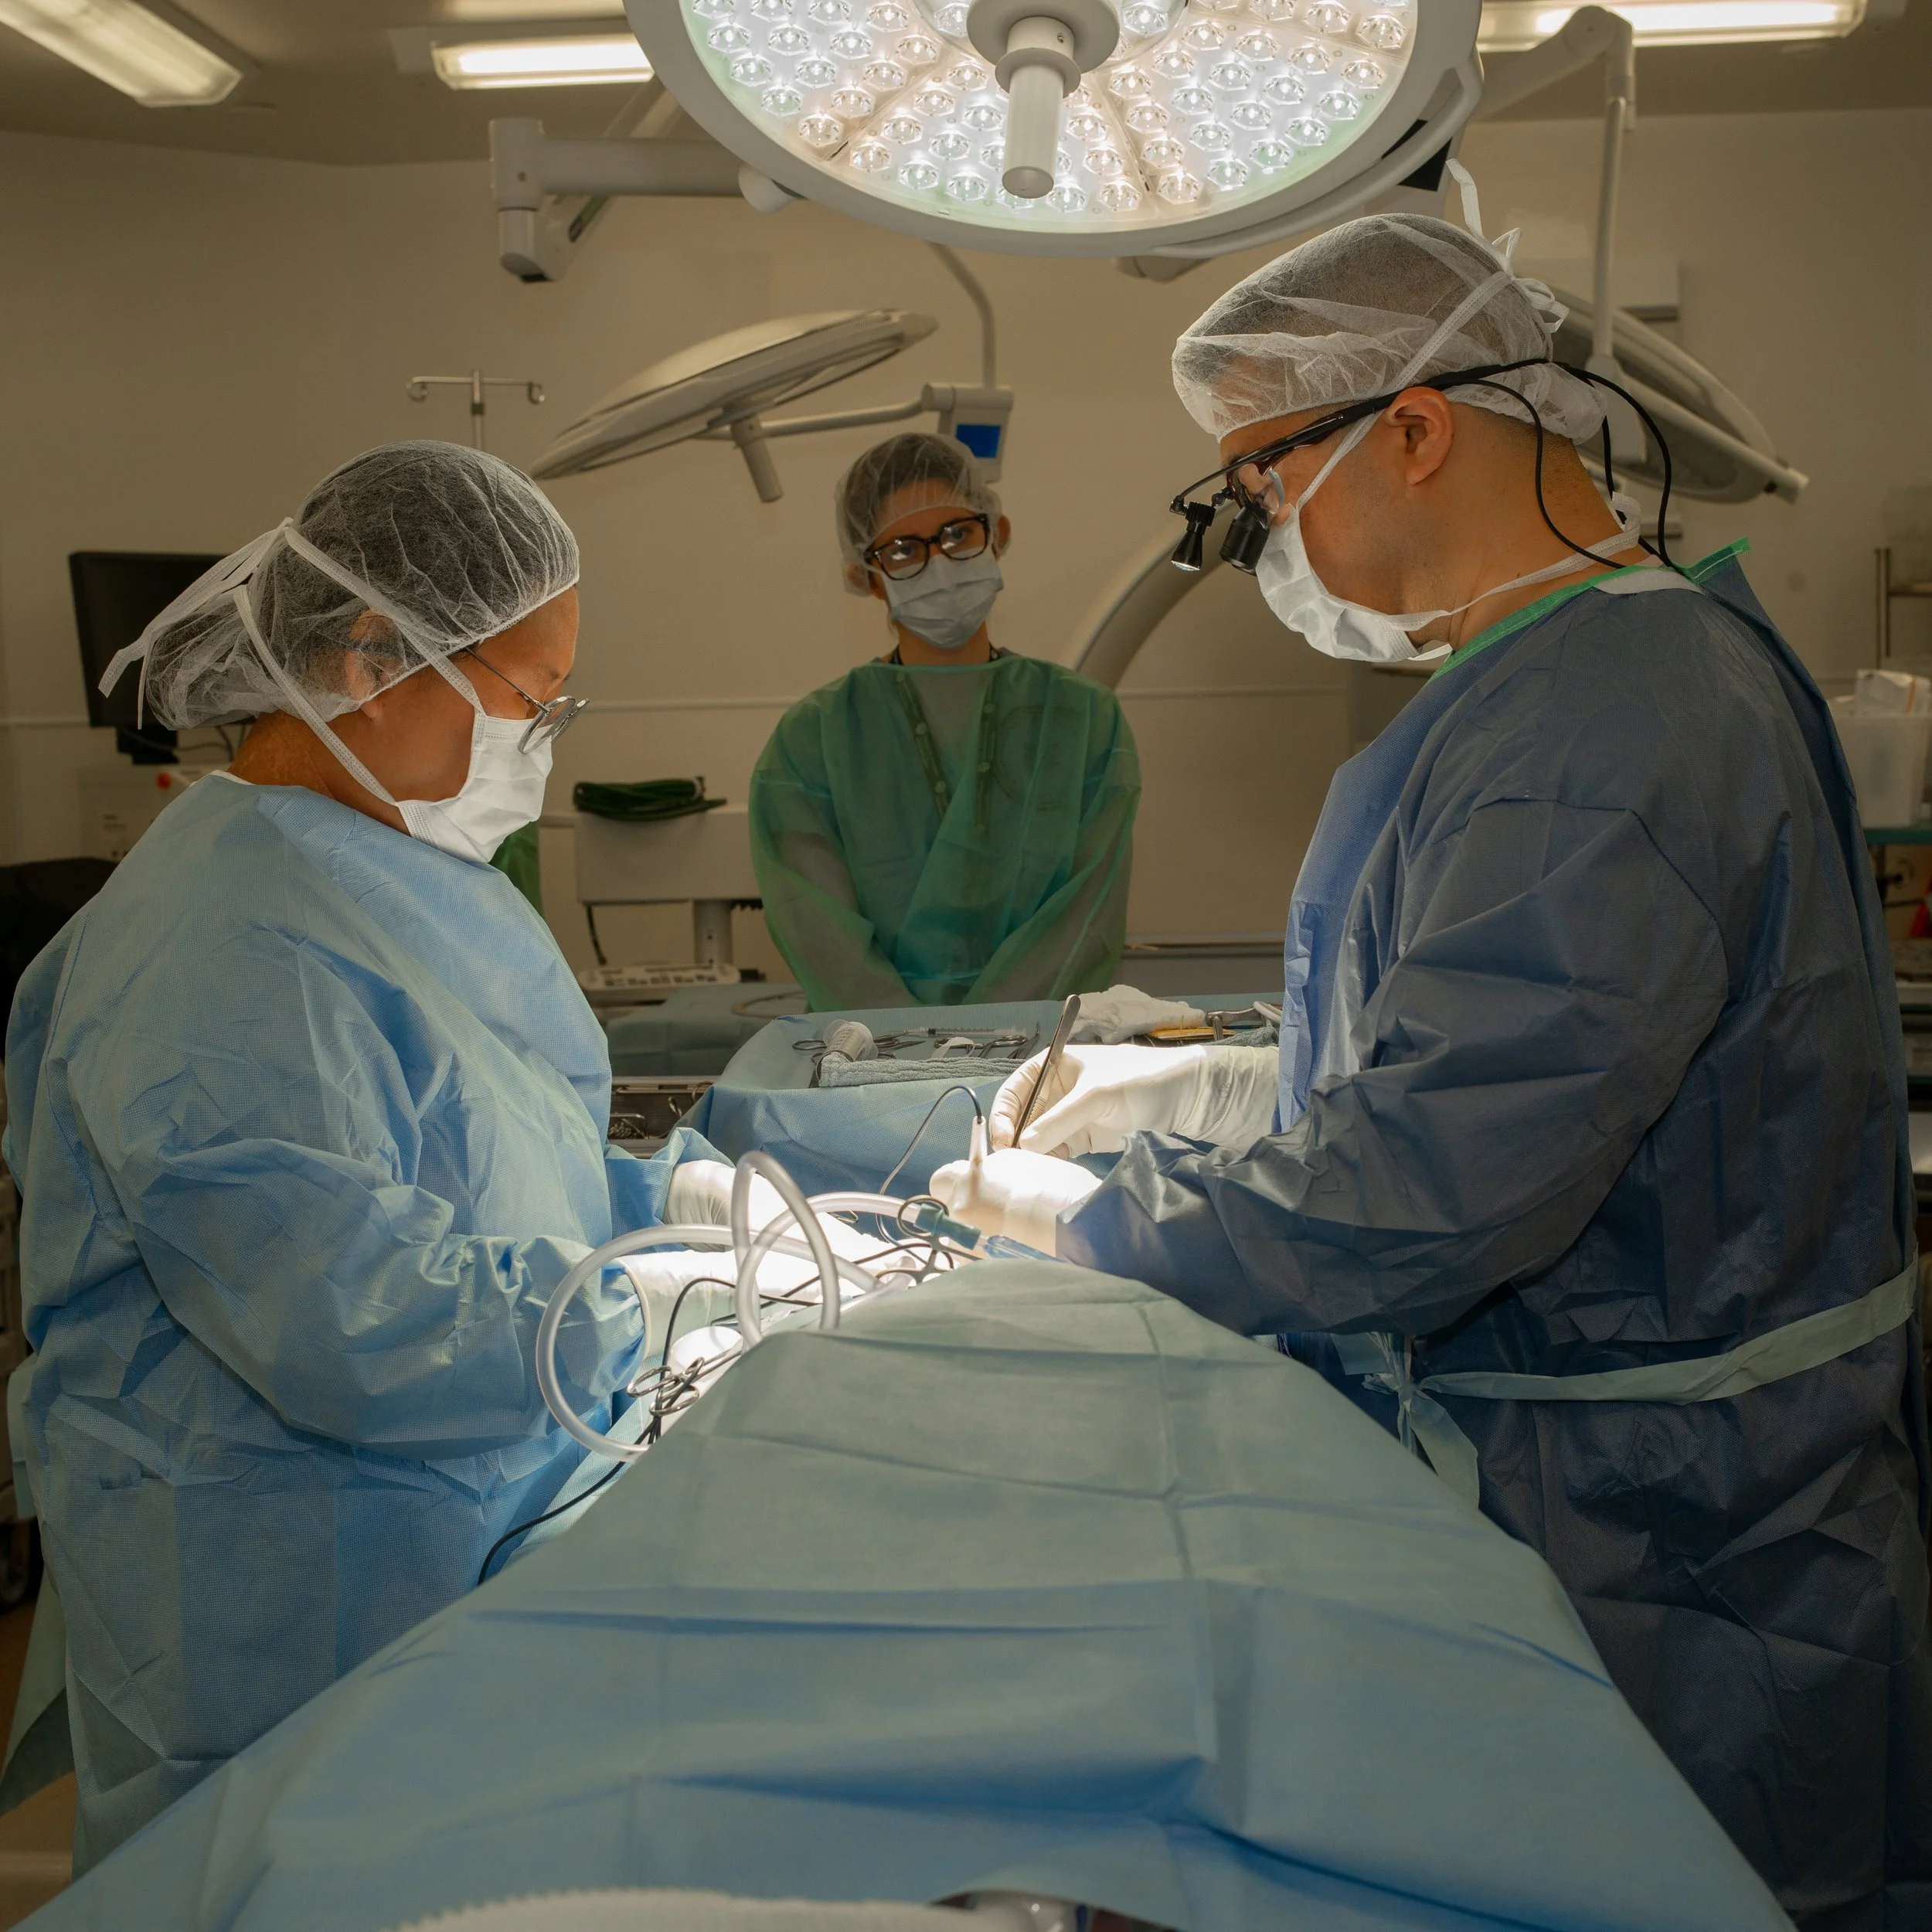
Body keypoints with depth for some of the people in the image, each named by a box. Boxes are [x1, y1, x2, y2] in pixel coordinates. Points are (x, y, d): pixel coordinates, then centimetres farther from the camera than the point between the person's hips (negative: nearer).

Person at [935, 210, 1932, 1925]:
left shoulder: (1608, 719, -27)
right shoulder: (1577, 669, 9)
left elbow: (1426, 1190, -31)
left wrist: (1087, 1215, -17)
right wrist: (1198, 1087, 10)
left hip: (1640, 1533, -10)